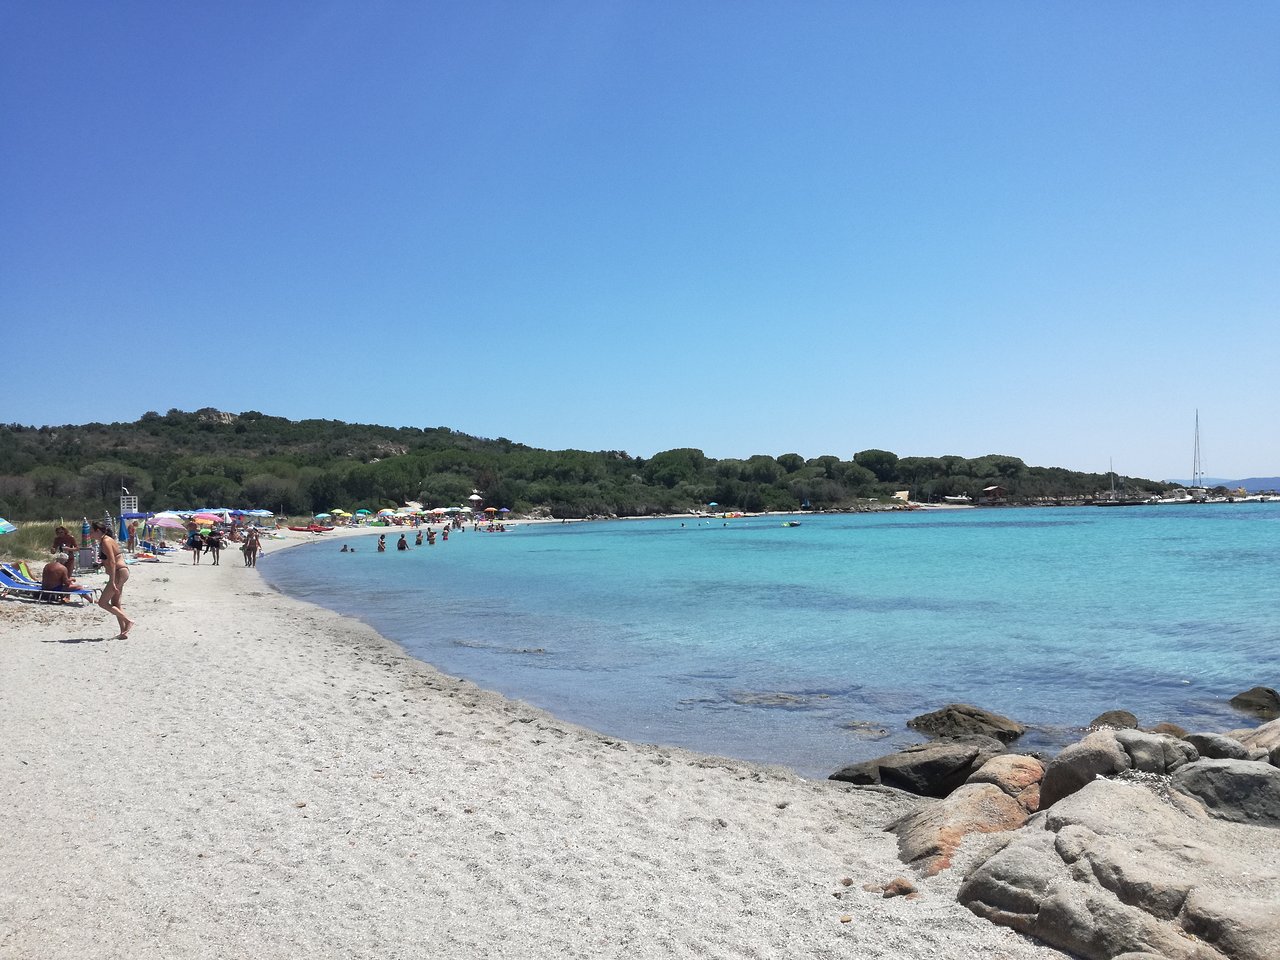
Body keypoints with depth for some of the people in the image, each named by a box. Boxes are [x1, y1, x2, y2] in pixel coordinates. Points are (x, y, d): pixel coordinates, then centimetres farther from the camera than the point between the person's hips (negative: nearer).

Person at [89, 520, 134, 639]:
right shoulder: (104, 540, 16)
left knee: (102, 602, -7)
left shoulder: (105, 542, -14)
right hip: (120, 572, 10)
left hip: (119, 573, -10)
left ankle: (128, 621, -8)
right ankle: (123, 632, 10)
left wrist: (112, 582, -25)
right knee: (115, 604, 10)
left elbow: (112, 562, -22)